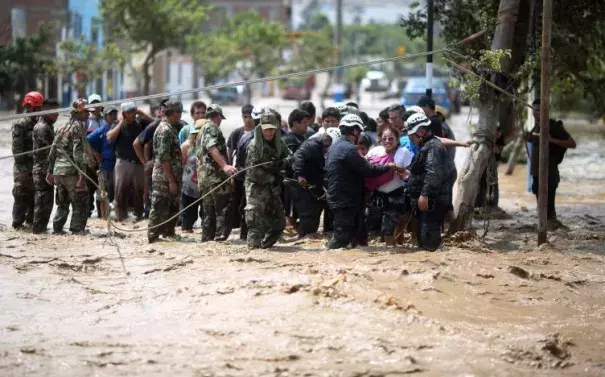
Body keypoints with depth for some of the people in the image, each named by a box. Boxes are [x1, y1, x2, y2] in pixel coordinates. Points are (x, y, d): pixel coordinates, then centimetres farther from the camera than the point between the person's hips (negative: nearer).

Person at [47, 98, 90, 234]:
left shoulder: (62, 127, 17)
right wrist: (82, 172, -20)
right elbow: (78, 151, -17)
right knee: (80, 202, -1)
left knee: (62, 202, 17)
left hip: (58, 170, 8)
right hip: (71, 170, -8)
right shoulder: (78, 127, -8)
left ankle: (57, 228, 15)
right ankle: (77, 229, -5)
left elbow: (53, 150, 18)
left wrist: (50, 170, 22)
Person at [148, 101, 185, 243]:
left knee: (172, 208, 16)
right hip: (164, 178, -10)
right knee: (159, 209, -5)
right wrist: (171, 181, -21)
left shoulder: (171, 128, 15)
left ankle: (169, 234, 25)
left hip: (171, 177, 10)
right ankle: (154, 237, -1)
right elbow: (163, 158, -21)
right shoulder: (165, 130, -16)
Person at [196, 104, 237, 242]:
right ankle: (221, 235, -18)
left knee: (209, 212, 11)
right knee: (224, 208, -11)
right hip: (215, 174, -10)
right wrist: (225, 166, -33)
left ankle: (207, 238, 10)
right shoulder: (211, 127, -4)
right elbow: (212, 148, -21)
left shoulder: (202, 130, 26)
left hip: (203, 176, 10)